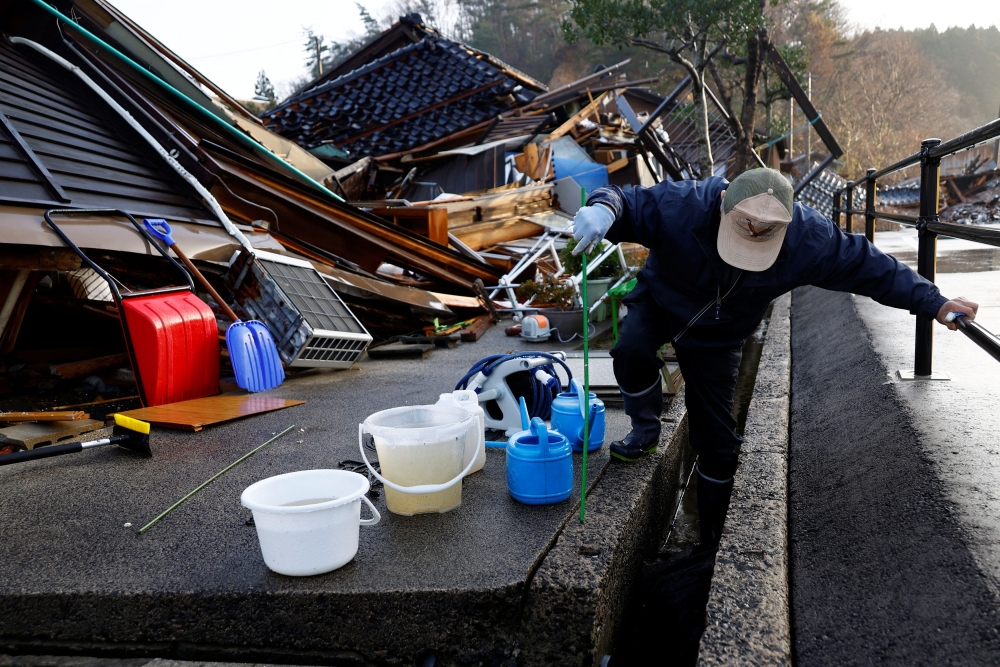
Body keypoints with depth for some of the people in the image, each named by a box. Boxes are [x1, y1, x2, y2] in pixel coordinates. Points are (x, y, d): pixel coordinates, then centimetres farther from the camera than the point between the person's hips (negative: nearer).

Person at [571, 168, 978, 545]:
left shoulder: (809, 239, -29)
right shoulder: (679, 206, -39)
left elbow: (871, 267, -16)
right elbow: (624, 203, -35)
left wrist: (933, 303, -16)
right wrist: (602, 209, -60)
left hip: (718, 339, 1)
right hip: (659, 302, -1)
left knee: (717, 442, 5)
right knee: (632, 348, -37)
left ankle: (715, 538, 28)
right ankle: (646, 431, -5)